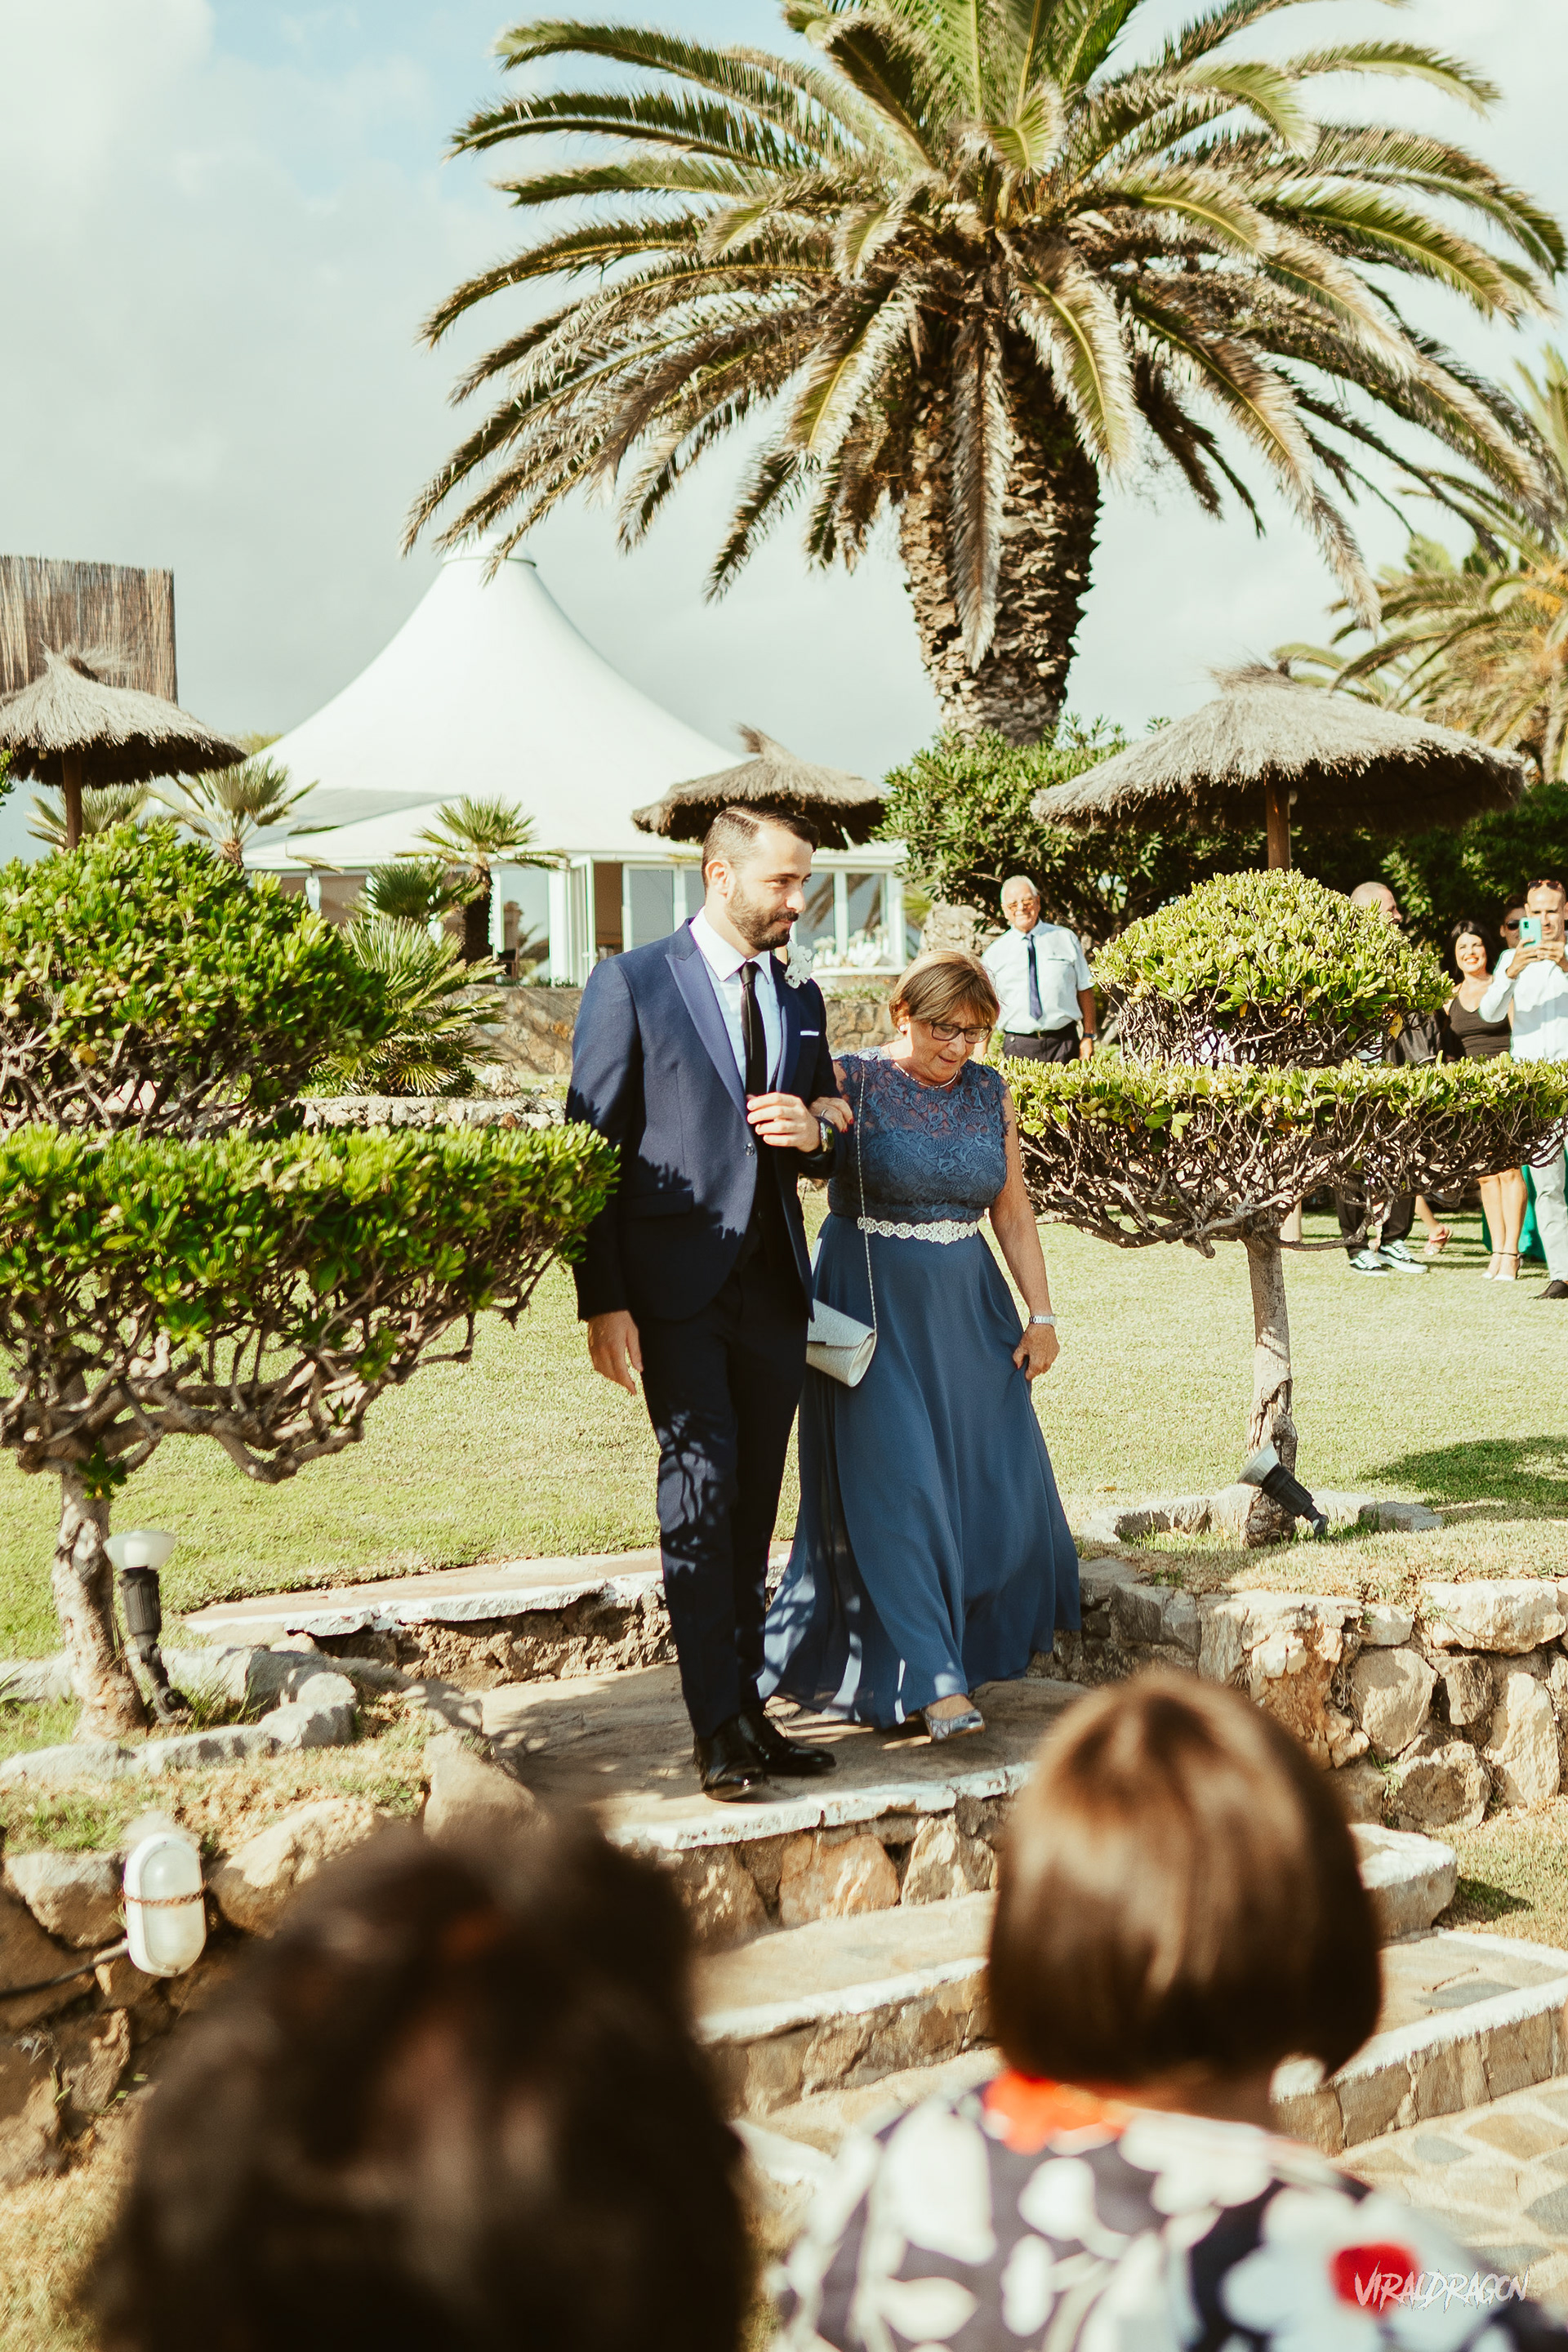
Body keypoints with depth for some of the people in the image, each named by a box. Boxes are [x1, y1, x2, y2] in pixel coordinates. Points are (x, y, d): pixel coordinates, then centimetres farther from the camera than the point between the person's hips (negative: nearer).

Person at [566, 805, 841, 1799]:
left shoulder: (801, 999, 15)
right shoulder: (631, 984, -1)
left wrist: (815, 1134, -3)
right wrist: (603, 1301, -11)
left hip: (774, 1287, 5)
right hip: (677, 1285, -5)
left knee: (755, 1505, 9)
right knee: (701, 1487, -11)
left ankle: (748, 1708, 17)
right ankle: (717, 1725, -5)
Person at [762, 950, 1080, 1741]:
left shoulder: (990, 1094, 7)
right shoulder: (854, 1082, -7)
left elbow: (1013, 1213, 11)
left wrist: (1041, 1314, 6)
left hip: (968, 1306, 5)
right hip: (874, 1307, -5)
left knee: (992, 1479, 8)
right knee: (896, 1483, -7)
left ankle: (981, 1641, 30)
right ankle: (928, 1676, -2)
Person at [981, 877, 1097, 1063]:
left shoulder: (1066, 939, 9)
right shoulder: (994, 953, 8)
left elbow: (1085, 990, 8)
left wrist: (1088, 1037, 0)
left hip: (1064, 1043, 0)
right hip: (1018, 1046, 0)